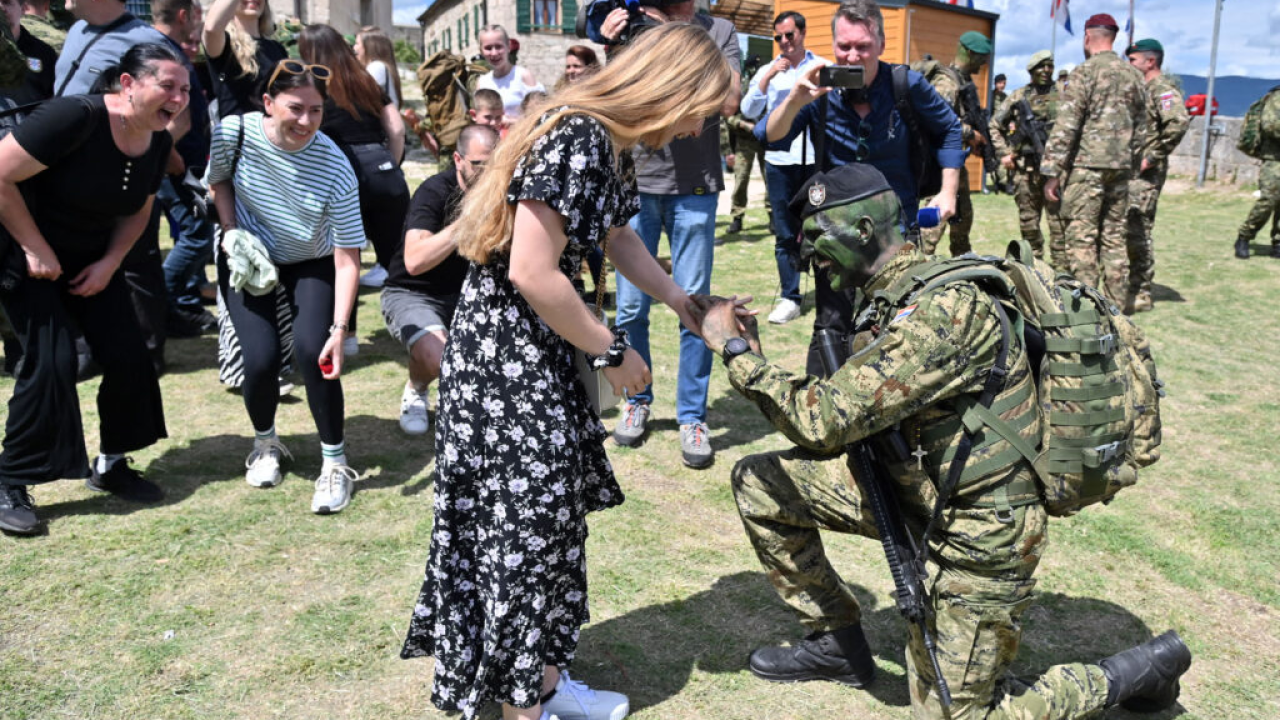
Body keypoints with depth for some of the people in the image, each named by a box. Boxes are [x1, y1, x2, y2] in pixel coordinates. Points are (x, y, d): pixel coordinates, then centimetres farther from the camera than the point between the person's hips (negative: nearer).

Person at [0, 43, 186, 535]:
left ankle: (111, 465, 18)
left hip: (91, 258, 7)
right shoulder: (76, 118, -27)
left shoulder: (157, 143, -5)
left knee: (128, 356, -2)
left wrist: (109, 263, -6)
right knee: (51, 360, -15)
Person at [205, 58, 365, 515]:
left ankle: (335, 464, -3)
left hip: (311, 264, -1)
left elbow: (347, 258, -27)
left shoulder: (335, 167, -27)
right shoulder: (234, 133, -22)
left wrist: (339, 330, -35)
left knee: (312, 351, -22)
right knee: (260, 359, -14)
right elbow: (218, 180, 3)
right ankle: (265, 444, 19)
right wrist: (232, 235, -13)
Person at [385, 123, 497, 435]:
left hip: (466, 292, 5)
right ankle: (415, 392, 3)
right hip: (413, 293, -5)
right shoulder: (435, 191, -19)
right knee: (436, 356, -34)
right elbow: (414, 262, -33)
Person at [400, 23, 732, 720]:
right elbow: (532, 274, -26)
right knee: (523, 519, 1)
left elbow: (618, 238, 24)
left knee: (554, 510, 15)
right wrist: (612, 352, -15)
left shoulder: (611, 146, 8)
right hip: (502, 353, -10)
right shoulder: (575, 139, -22)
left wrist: (685, 306, 25)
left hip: (541, 352, 10)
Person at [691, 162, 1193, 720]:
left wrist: (737, 352, -20)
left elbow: (824, 420, -30)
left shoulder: (942, 308, -28)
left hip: (975, 538, -9)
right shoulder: (896, 295, 3)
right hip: (913, 489, 9)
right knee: (758, 483, 3)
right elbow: (853, 412, 8)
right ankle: (838, 641, 20)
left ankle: (1138, 671, 21)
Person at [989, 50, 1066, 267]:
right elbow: (994, 125, 14)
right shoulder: (1018, 96, 10)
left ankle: (1060, 267, -2)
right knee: (1027, 220, 8)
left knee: (1059, 218, -5)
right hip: (1025, 167, 2)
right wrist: (1004, 153, 6)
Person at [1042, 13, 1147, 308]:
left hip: (1087, 165, -6)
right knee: (1113, 237, 11)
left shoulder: (1085, 72, -7)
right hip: (1120, 167, 6)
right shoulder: (1134, 75, 13)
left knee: (1081, 239, -5)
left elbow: (1066, 126, -13)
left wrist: (1052, 172, -12)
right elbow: (1140, 128, 16)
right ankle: (1115, 305, 14)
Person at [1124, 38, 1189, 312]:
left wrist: (1151, 157, -22)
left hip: (1145, 174, -10)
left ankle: (1141, 295, -3)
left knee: (1138, 231, -9)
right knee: (1129, 230, 13)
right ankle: (1133, 287, 22)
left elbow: (1179, 122, -26)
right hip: (1130, 171, 10)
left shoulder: (1162, 88, -11)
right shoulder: (1142, 88, 18)